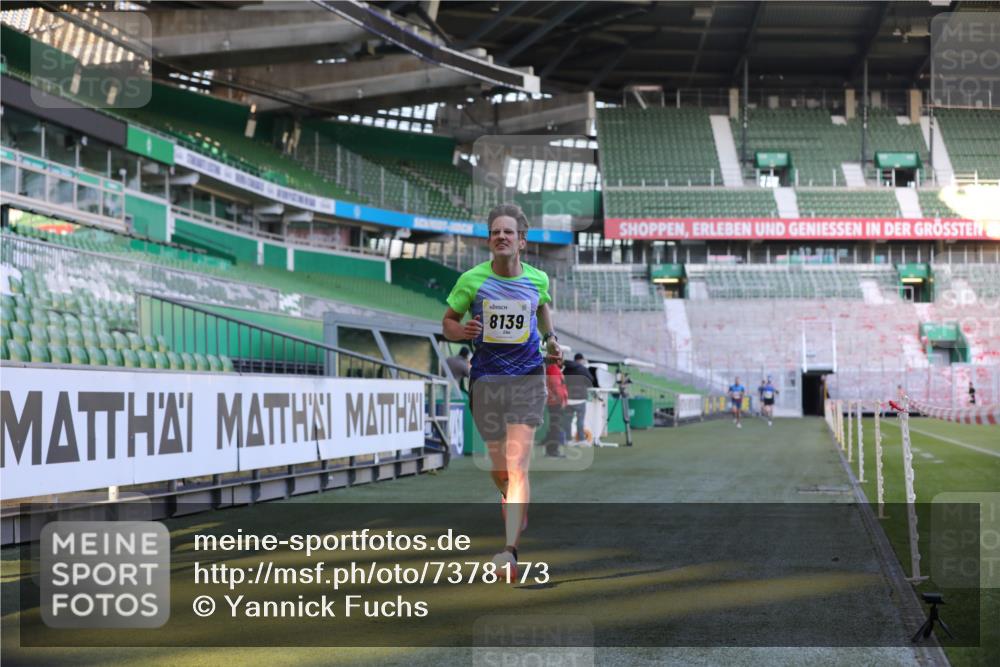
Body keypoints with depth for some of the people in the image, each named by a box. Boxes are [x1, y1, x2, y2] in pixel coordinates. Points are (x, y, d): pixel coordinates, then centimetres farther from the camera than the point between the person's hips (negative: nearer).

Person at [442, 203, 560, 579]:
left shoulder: (538, 279, 1)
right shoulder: (472, 279, -4)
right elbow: (448, 321, 4)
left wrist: (551, 339, 12)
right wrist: (463, 331, -17)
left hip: (527, 377, -1)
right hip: (485, 378, 1)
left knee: (517, 465, -13)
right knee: (498, 466, 10)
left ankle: (510, 551, -18)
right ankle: (514, 506, 45)